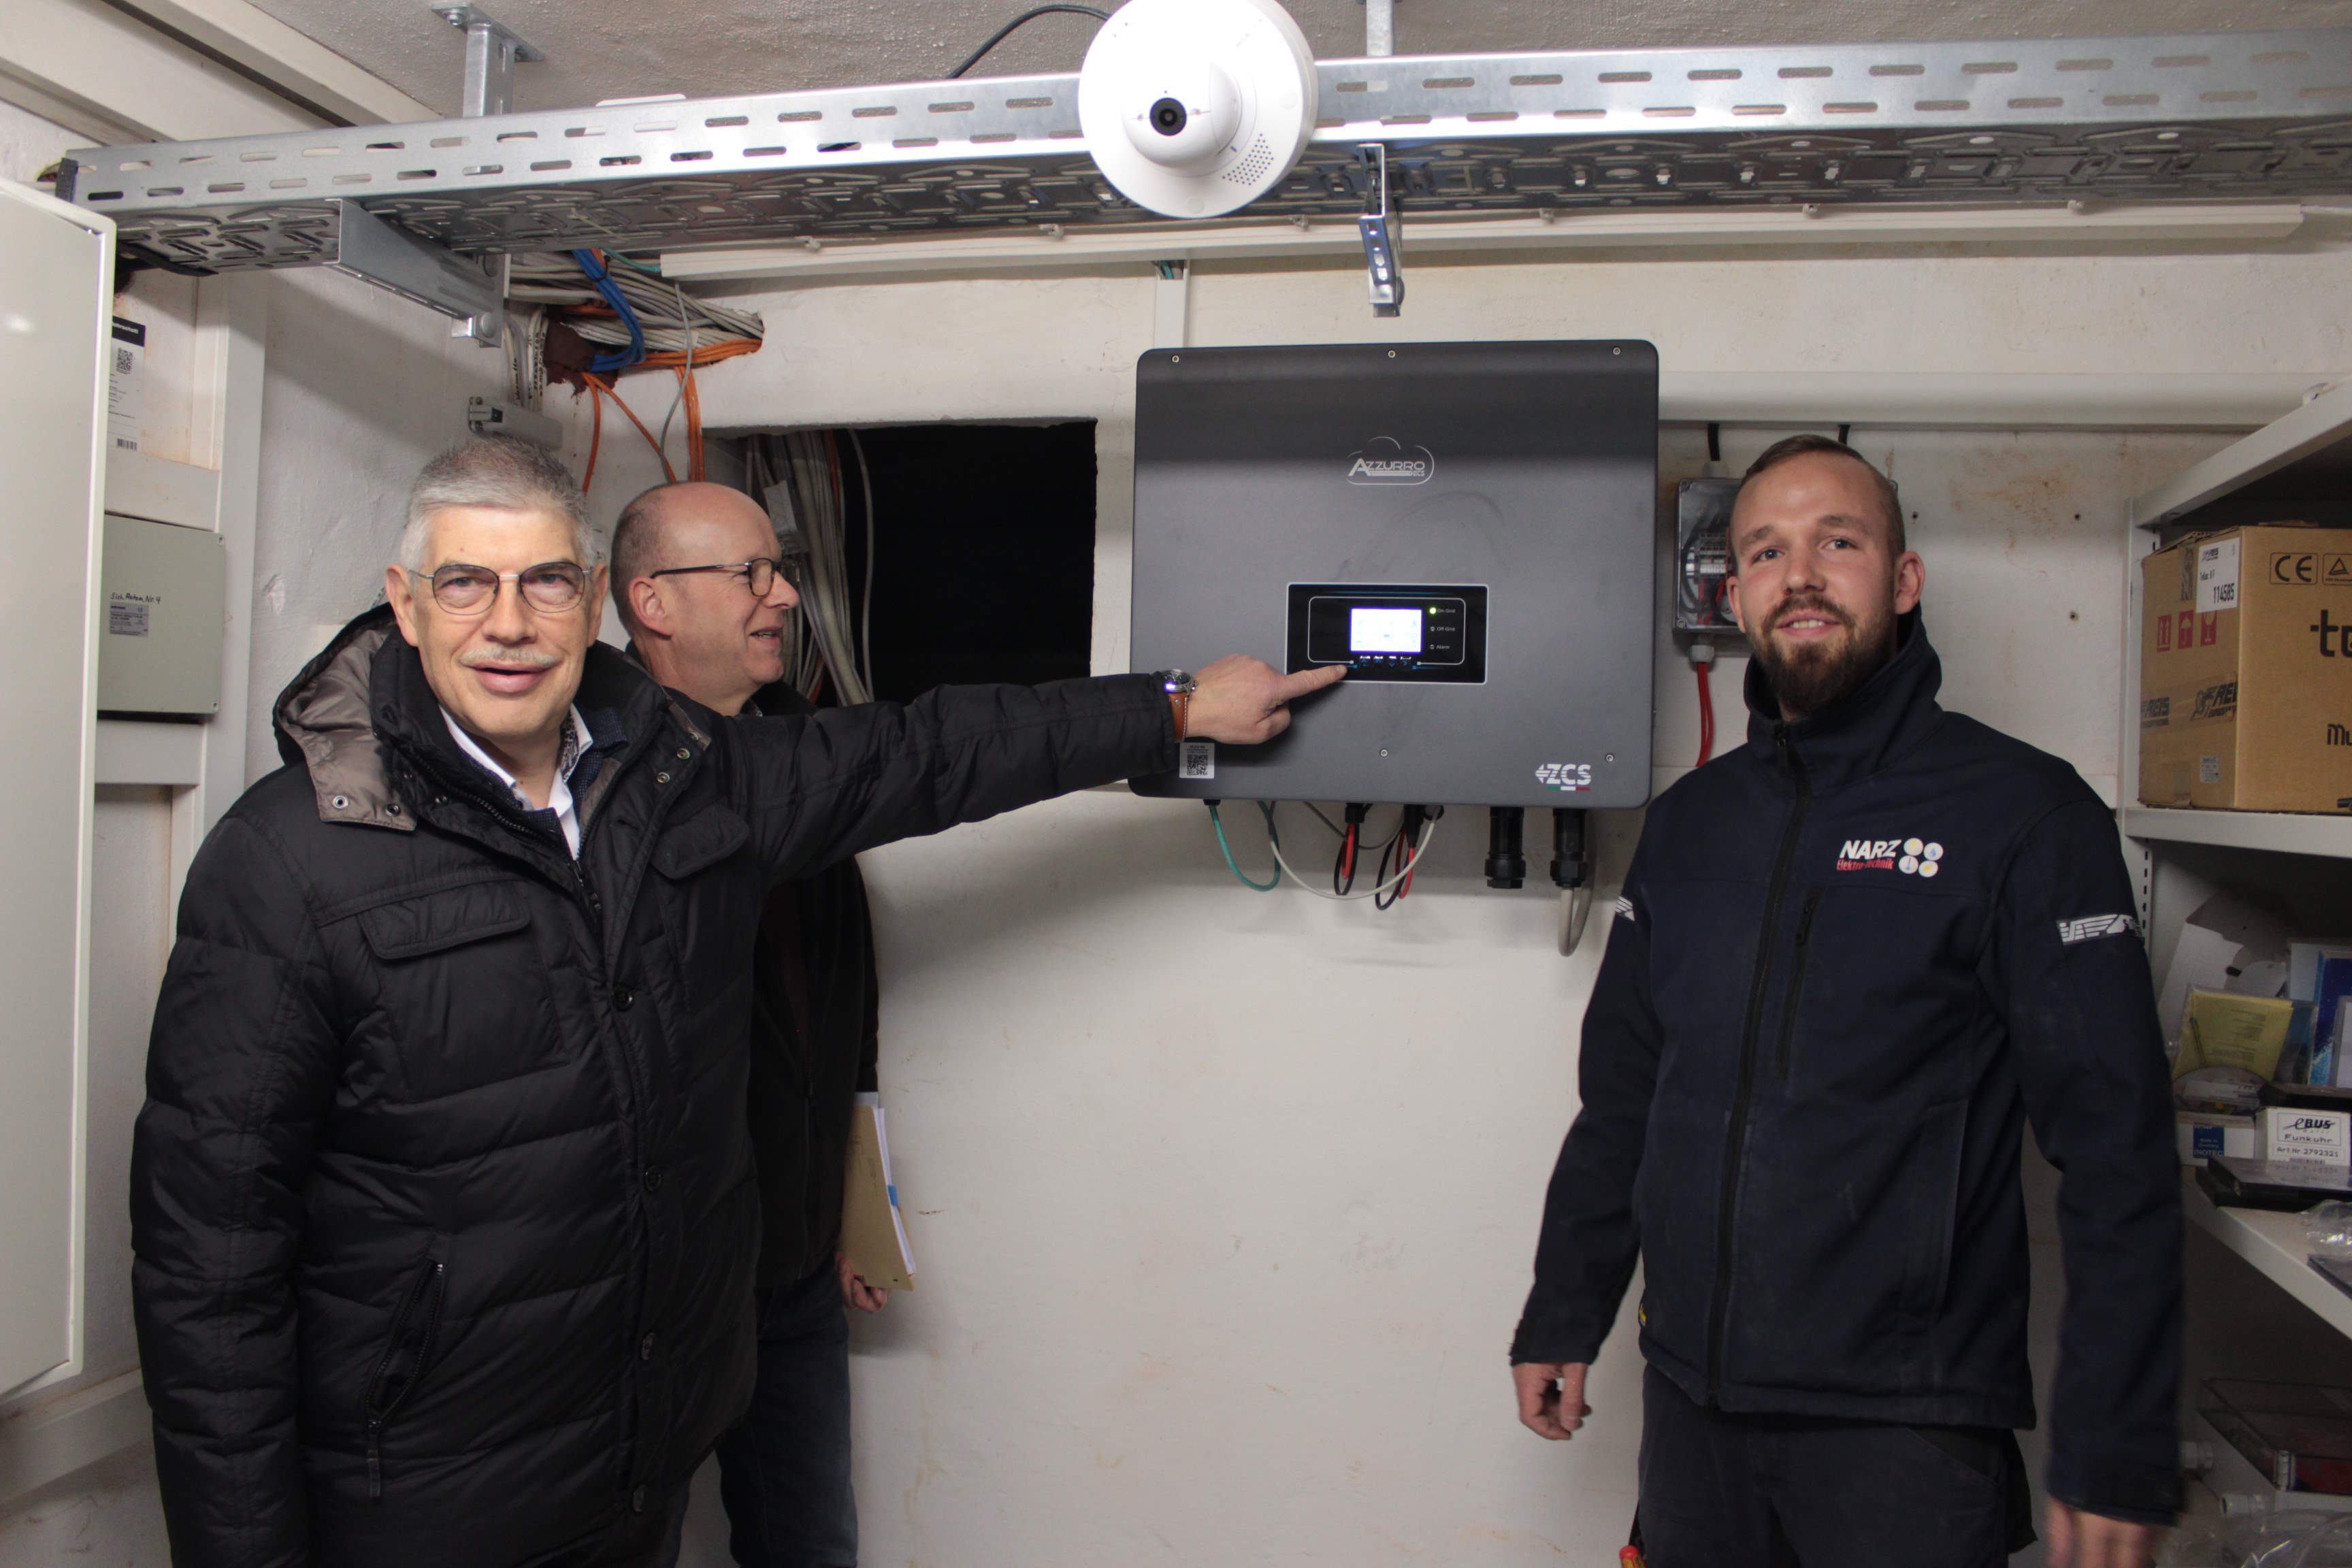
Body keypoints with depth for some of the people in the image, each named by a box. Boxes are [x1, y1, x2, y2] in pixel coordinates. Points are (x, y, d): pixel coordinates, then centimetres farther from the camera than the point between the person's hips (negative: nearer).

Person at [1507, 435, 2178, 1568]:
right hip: (1691, 1400, 5)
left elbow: (2117, 1152, -9)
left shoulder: (2022, 813, -7)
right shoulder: (1690, 819, 7)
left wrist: (2115, 1457, -11)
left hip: (1910, 1428, -4)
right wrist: (1561, 1320, 13)